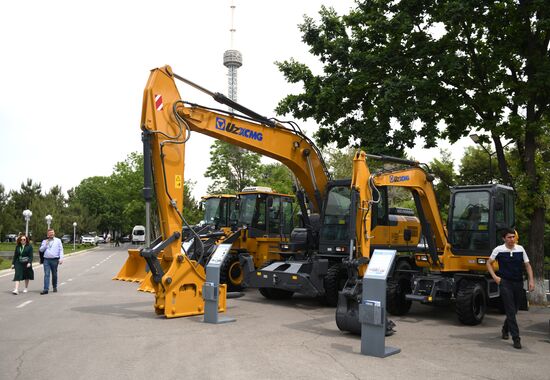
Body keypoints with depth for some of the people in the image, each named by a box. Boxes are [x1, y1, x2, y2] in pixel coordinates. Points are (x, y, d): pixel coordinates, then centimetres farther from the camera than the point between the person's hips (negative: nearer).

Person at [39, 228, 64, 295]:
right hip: (46, 260, 1)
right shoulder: (44, 241, 14)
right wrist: (45, 244, -4)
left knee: (54, 274, 8)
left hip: (54, 260, -1)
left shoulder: (58, 240, 8)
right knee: (46, 274, -7)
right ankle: (46, 289, -12)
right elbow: (41, 249, 10)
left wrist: (61, 258, -6)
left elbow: (61, 250, 4)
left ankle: (55, 287, 23)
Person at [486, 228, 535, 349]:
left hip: (518, 283, 4)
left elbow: (527, 265, 8)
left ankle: (505, 329, 39)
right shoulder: (498, 250, -5)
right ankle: (516, 338, -5)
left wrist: (531, 280, -2)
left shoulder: (520, 249, 3)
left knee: (514, 310, 15)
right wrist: (495, 276, -5)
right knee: (511, 311, -7)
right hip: (505, 282, -4)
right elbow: (489, 263, 6)